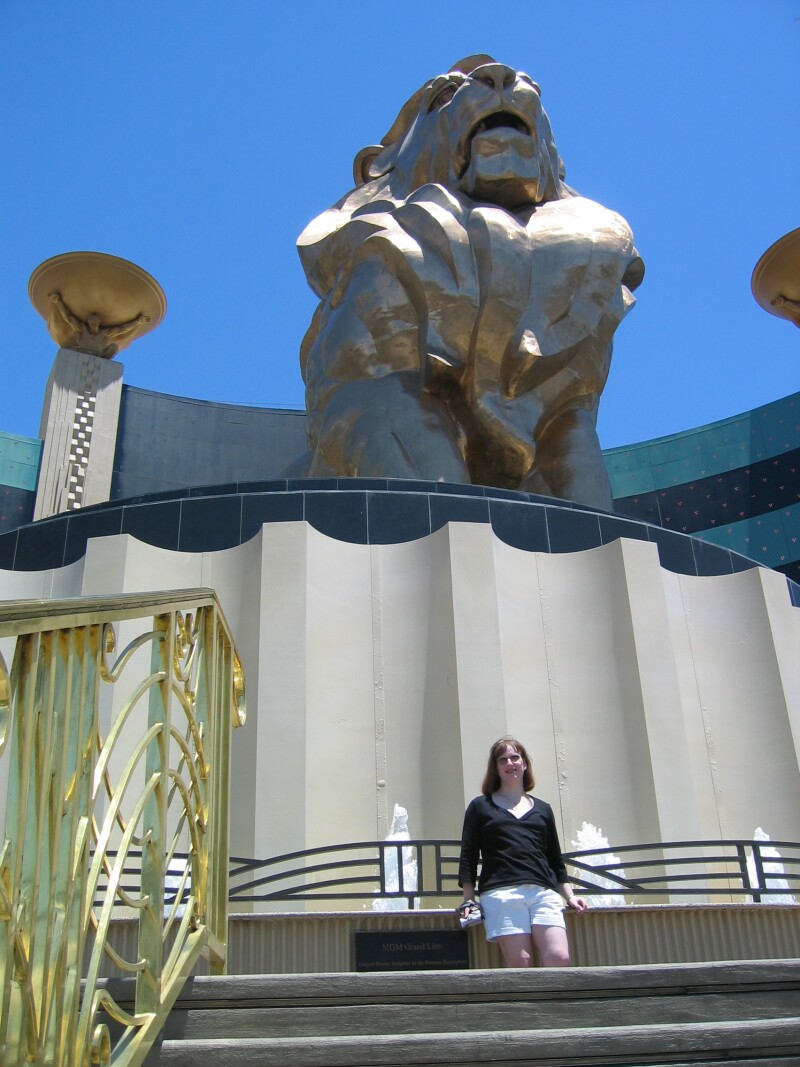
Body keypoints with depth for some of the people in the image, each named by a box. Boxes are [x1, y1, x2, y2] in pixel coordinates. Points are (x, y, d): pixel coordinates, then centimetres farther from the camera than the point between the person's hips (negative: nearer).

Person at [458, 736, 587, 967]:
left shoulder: (542, 809, 25)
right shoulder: (481, 806, 16)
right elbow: (468, 857, 11)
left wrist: (570, 895, 15)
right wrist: (469, 900, 2)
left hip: (544, 892, 3)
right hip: (501, 893, -3)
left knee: (560, 959, -17)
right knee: (520, 963, -14)